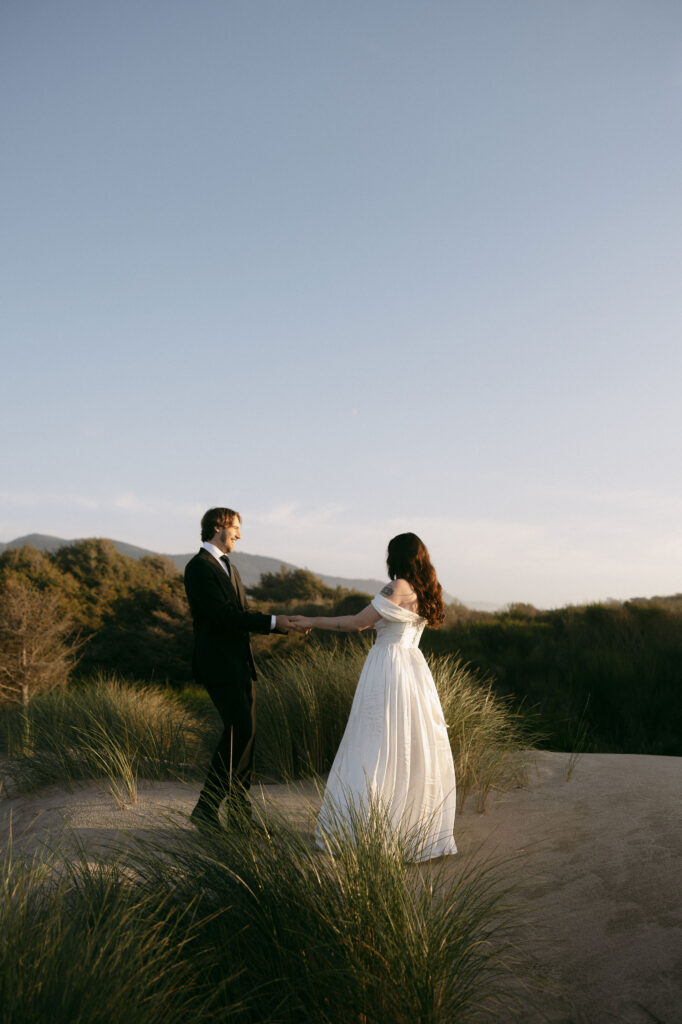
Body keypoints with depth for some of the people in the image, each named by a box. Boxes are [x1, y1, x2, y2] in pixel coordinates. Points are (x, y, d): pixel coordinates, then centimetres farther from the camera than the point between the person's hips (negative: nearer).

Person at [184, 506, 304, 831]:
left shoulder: (230, 568, 20)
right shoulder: (198, 567, -10)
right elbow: (224, 615, -19)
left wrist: (286, 625, 5)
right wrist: (272, 621, -16)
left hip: (241, 664, 9)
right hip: (218, 664, -9)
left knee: (244, 734, 8)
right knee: (240, 731, -15)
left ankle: (240, 815, 15)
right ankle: (206, 808, -6)